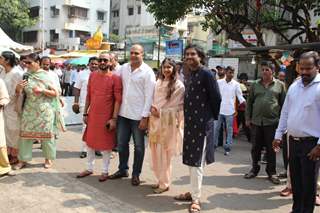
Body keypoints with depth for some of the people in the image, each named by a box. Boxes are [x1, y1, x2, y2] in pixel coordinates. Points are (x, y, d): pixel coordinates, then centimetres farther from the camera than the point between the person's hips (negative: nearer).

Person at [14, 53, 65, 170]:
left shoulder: (46, 76, -5)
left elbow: (55, 93, -5)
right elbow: (18, 94, 9)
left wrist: (42, 90, -20)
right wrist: (18, 89, -14)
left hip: (44, 110, -3)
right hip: (29, 110, 3)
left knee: (46, 133, 6)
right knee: (25, 133, 2)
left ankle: (48, 158, 21)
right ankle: (23, 159, 15)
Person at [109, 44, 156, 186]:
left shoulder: (147, 72, -9)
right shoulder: (123, 68, 7)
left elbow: (149, 96, -12)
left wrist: (145, 117, -15)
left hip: (138, 116, -5)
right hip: (123, 113, 5)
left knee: (138, 146, 8)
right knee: (121, 144, 15)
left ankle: (136, 174, 22)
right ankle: (122, 169, 32)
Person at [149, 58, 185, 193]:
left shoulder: (179, 85, -5)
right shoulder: (158, 83, 12)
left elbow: (179, 106, -6)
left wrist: (160, 112, -11)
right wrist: (153, 108, -3)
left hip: (168, 123, -5)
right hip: (156, 121, 5)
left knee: (163, 153, -2)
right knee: (156, 152, 8)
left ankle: (164, 183, 12)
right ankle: (160, 180, 24)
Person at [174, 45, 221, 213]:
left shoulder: (206, 74, -12)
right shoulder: (190, 76, 13)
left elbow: (216, 98, -12)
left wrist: (212, 117, -2)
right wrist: (187, 118, 11)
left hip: (202, 123, -8)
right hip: (190, 122, 8)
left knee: (196, 161, -2)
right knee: (190, 160, 15)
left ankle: (196, 199, 9)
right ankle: (193, 192, 29)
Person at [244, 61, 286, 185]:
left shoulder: (280, 85, 3)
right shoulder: (255, 85, 9)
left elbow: (283, 104, 4)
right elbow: (249, 103, 11)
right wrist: (248, 118, 6)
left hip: (272, 122, -2)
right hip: (256, 121, 2)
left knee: (271, 149, 6)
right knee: (256, 147, 10)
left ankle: (271, 172, 18)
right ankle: (254, 169, 25)